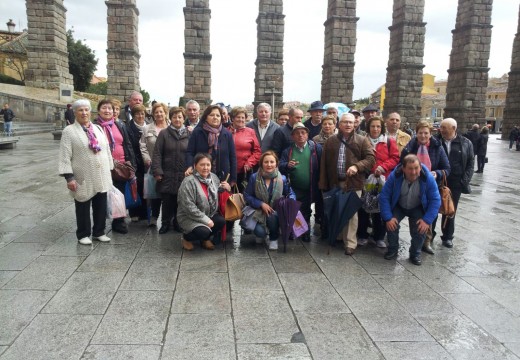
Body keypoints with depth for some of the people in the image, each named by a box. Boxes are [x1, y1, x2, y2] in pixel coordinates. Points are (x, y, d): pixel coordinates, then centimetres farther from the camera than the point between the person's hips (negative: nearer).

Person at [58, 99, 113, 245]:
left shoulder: (98, 129, 11)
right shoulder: (69, 131, -5)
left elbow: (106, 150, 14)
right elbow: (65, 156, -10)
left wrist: (109, 171, 11)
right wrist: (69, 177, -16)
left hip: (101, 177, 5)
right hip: (83, 178, -5)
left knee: (101, 207, 12)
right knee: (83, 208, 7)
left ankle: (99, 232, 27)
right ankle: (83, 235, 22)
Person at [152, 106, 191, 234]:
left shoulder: (189, 135, 6)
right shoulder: (164, 134, 3)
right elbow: (157, 153, 0)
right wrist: (157, 171, -8)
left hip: (184, 175, 1)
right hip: (167, 175, -1)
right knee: (167, 200, 3)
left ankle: (178, 223, 23)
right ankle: (165, 223, 19)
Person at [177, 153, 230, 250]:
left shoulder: (214, 177, 1)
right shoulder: (189, 182, -21)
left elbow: (217, 196, 17)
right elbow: (189, 207, -24)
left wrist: (226, 188, -4)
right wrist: (206, 220, -23)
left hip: (209, 214, 7)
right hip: (189, 217, -6)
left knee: (221, 221, -20)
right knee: (204, 232, -29)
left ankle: (205, 239, 10)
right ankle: (186, 237, 6)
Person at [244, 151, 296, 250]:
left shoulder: (282, 179, -7)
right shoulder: (254, 177, -9)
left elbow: (291, 194, 3)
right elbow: (247, 195, -6)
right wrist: (261, 204, -19)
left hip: (276, 212, 1)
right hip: (259, 211, -1)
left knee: (272, 216, -35)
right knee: (260, 232, -27)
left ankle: (274, 239, -1)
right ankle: (262, 234, 16)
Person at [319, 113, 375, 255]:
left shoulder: (362, 140, 2)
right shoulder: (331, 141, 9)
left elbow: (371, 158, -4)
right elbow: (324, 163, 7)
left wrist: (357, 166, -21)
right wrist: (323, 184, 2)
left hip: (353, 183, -3)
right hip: (335, 182, 3)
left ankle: (350, 243, 5)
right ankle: (337, 237, 30)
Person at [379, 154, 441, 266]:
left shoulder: (428, 178, -27)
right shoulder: (394, 176, -28)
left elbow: (435, 200, -21)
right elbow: (384, 197, -23)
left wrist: (427, 220, -28)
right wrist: (388, 217, -29)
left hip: (418, 208, 0)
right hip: (398, 206, 0)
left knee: (421, 228, -20)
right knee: (391, 224, -22)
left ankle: (415, 253, 7)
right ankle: (392, 250, 5)